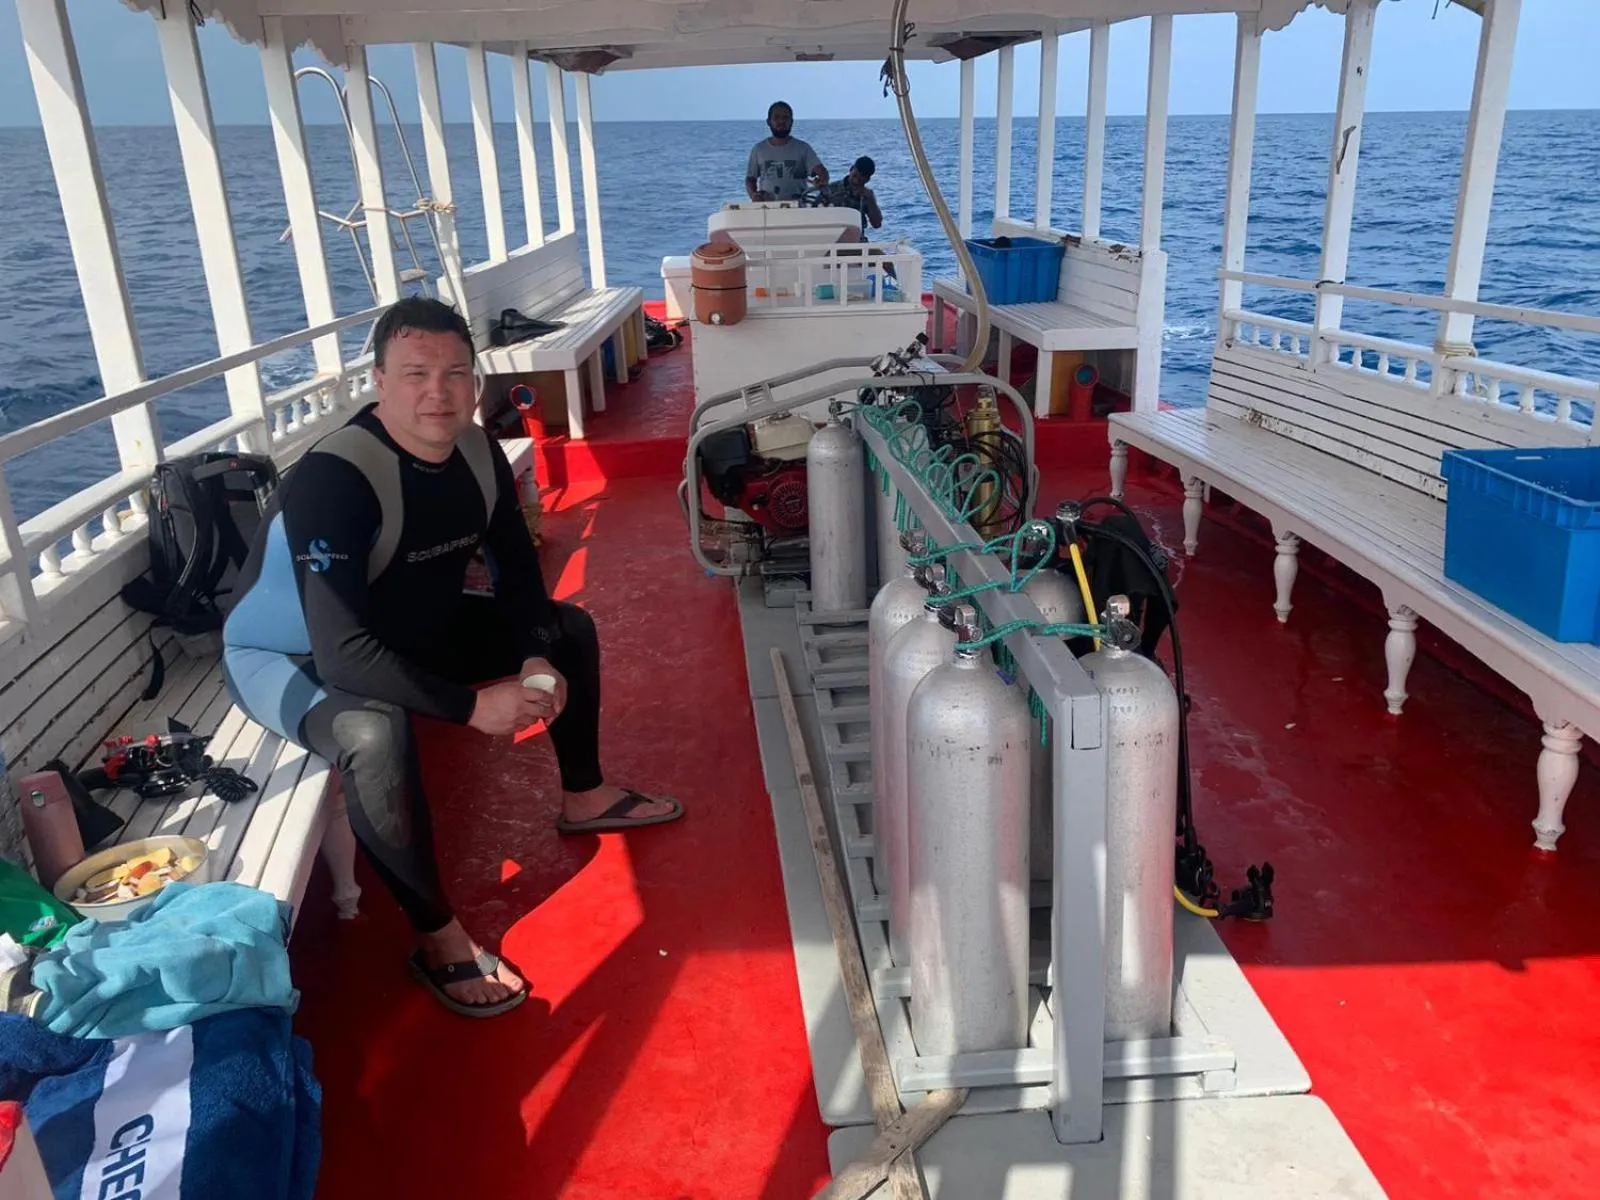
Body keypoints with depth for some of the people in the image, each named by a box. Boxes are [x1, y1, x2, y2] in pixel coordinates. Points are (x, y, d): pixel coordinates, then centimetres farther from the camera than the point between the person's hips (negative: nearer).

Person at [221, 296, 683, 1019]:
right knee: (375, 733, -40)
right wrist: (474, 704, -38)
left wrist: (537, 661, -19)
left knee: (569, 628, 8)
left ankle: (584, 797, 28)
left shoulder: (477, 454, -11)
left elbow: (518, 574, -1)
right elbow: (341, 655, -39)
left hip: (407, 627, 8)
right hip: (290, 658, -7)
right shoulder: (334, 478, -34)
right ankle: (438, 939, -18)